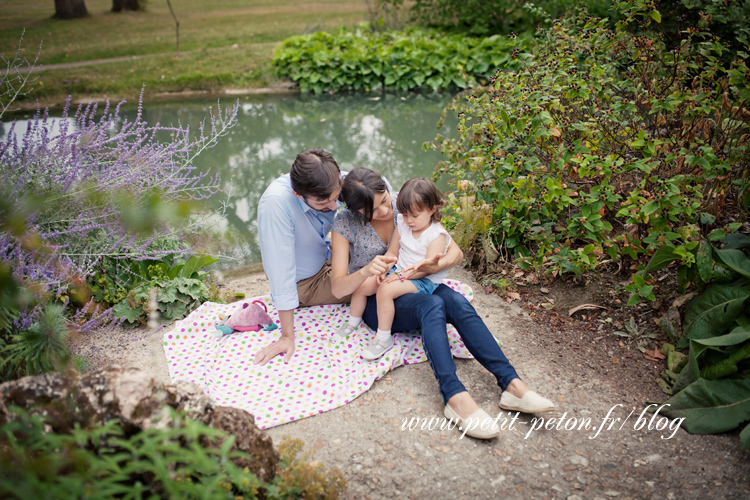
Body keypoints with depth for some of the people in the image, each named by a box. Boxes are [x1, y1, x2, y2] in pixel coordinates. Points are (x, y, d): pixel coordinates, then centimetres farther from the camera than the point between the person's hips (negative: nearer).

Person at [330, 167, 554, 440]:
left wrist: (437, 266, -28)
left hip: (415, 285, 3)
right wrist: (366, 271, -37)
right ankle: (456, 398, -49)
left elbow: (456, 252, -6)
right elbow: (338, 287, -16)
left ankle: (512, 385, -36)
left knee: (457, 302, -30)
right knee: (432, 305, -35)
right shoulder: (345, 224, -11)